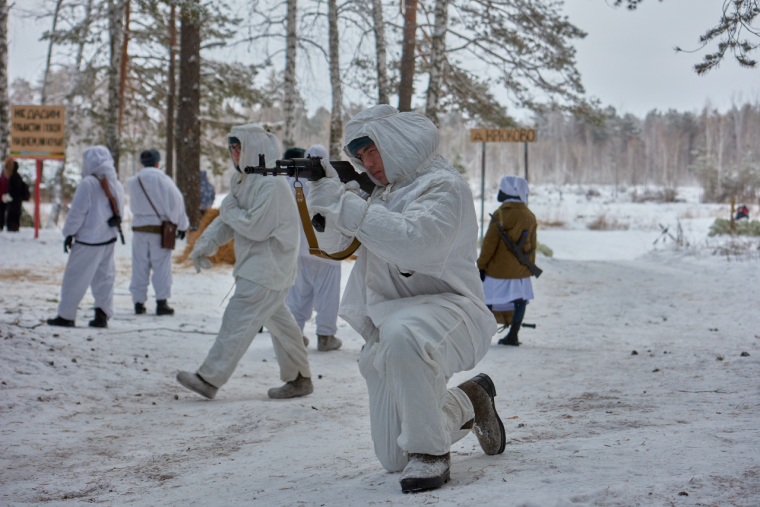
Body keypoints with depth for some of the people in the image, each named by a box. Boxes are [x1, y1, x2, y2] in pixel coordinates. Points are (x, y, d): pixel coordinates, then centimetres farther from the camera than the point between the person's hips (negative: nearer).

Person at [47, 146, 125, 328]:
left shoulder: (88, 183, -15)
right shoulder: (117, 185, 7)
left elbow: (78, 211, -14)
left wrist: (69, 233, -6)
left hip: (88, 239, -7)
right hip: (109, 238, 7)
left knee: (75, 277, 1)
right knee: (104, 276, 12)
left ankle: (66, 315, 6)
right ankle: (102, 315, 9)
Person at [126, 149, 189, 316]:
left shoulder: (133, 182, 2)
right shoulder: (163, 180, -7)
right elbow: (176, 202, -5)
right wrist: (182, 225, 3)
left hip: (139, 227, 3)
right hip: (159, 227, -3)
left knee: (139, 266, 8)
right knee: (161, 266, 0)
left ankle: (138, 302, 9)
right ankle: (161, 302, -5)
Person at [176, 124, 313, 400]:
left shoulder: (272, 184, -19)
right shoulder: (243, 180, 12)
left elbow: (256, 227, -24)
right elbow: (226, 221, 13)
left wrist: (230, 211, -9)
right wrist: (205, 244, -2)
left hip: (269, 267, -10)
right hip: (256, 265, 10)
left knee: (238, 319, -11)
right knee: (277, 319, 15)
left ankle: (209, 378, -10)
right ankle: (299, 378, 23)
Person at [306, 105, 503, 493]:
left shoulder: (443, 186, -9)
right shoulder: (380, 192, 16)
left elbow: (411, 243, -26)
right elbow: (331, 242, 13)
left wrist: (344, 203, -23)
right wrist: (321, 189, -5)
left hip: (443, 307, -8)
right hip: (389, 323, 8)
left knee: (404, 335, -46)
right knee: (392, 459, 8)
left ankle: (430, 451, -28)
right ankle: (468, 403, 33)